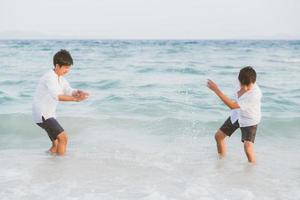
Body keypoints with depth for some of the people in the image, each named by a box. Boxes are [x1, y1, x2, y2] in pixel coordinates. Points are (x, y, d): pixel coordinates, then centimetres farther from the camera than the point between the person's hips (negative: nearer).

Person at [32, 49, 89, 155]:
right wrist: (75, 99, -46)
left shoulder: (61, 78, 9)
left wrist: (77, 92, -20)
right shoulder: (50, 78, -21)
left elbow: (69, 91, 4)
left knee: (56, 146, 13)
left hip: (49, 114, 10)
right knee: (63, 137, -17)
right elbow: (56, 96, -37)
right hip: (42, 115, -10)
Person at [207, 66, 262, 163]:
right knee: (218, 135, 13)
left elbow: (232, 105, -39)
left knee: (248, 146, -23)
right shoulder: (243, 83, -20)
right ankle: (221, 158, 35)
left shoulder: (255, 95, -41)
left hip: (249, 121, -7)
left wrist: (216, 90, -40)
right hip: (237, 115, 7)